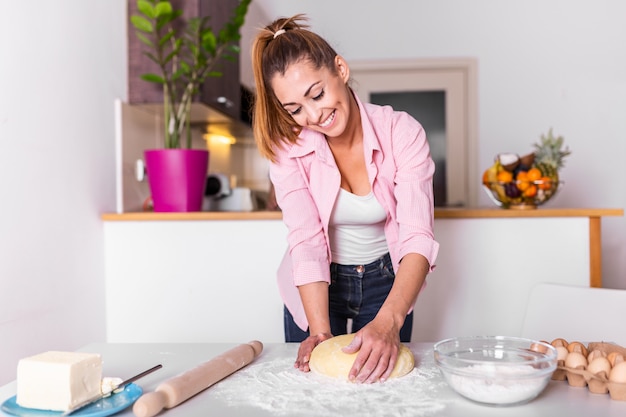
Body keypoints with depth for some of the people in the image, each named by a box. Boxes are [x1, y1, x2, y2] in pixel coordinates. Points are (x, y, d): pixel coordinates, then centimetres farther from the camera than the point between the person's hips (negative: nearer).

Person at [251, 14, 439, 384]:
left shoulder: (402, 133, -22)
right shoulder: (288, 147, -19)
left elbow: (418, 238, -29)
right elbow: (307, 242, -25)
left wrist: (388, 322, -43)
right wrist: (320, 331, -35)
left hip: (386, 281, 0)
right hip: (317, 287, 1)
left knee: (383, 377, 15)